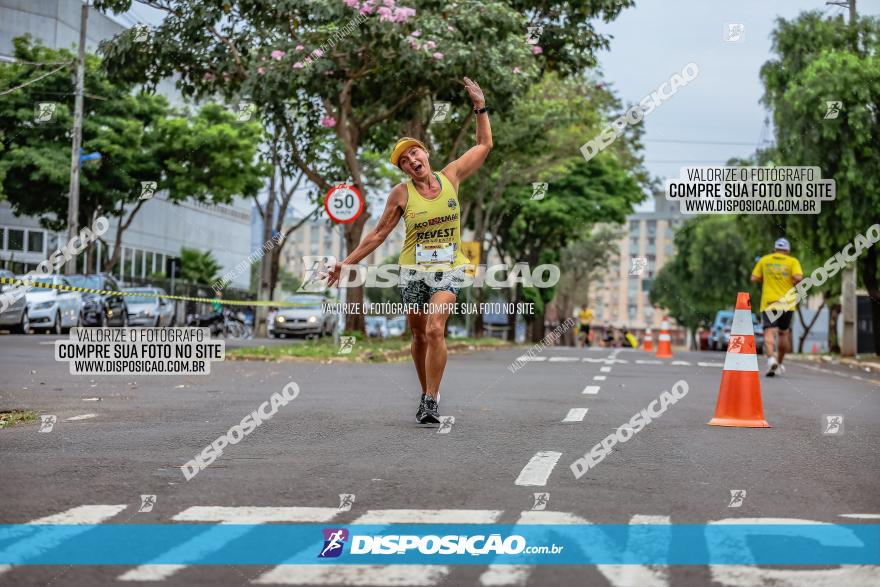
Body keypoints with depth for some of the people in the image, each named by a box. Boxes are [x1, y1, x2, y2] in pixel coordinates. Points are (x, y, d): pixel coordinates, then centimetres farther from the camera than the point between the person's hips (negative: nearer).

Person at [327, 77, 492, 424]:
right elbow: (379, 234, 4)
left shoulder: (450, 178, 0)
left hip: (448, 270, -1)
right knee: (419, 336, 8)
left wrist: (480, 106, 2)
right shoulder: (401, 194, -3)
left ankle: (431, 402, -18)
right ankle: (427, 395, 27)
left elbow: (484, 145, 10)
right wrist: (347, 263, 2)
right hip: (413, 271, 1)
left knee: (435, 330, -20)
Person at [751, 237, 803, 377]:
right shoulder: (793, 261, 3)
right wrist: (794, 285, 8)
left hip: (768, 302, -1)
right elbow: (798, 277, -12)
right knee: (784, 333, 18)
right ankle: (779, 364, 26)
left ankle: (771, 358, -36)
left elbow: (754, 278, 6)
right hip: (787, 303, 1)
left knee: (769, 333, -11)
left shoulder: (764, 260, 8)